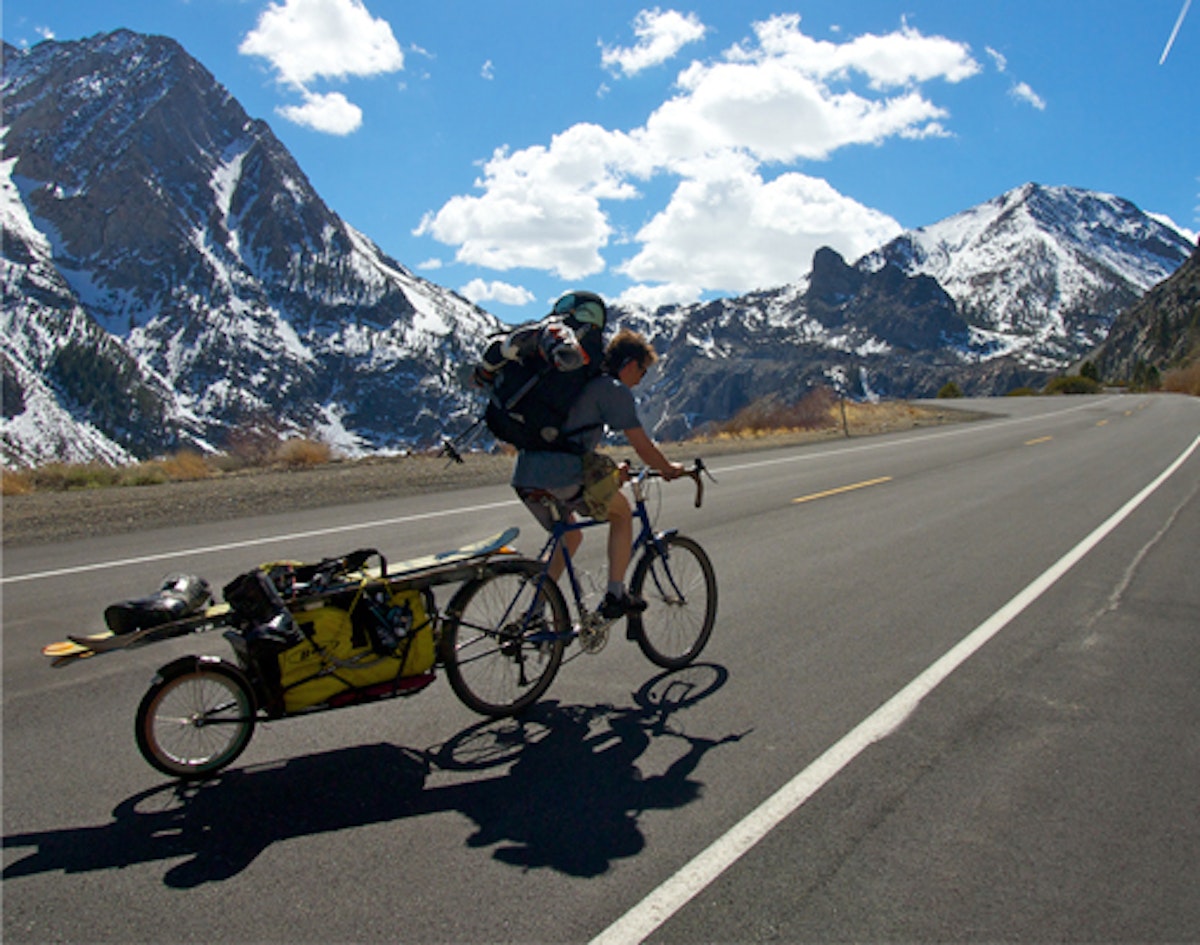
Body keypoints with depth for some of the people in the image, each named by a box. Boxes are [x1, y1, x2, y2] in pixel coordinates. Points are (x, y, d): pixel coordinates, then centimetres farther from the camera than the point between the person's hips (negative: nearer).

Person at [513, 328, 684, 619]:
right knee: (622, 513, 15)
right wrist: (669, 469, 18)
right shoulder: (614, 389, -1)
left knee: (570, 536, 28)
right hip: (561, 478, -8)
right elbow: (643, 447, -1)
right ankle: (615, 596, 13)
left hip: (524, 477, 8)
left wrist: (610, 472, 39)